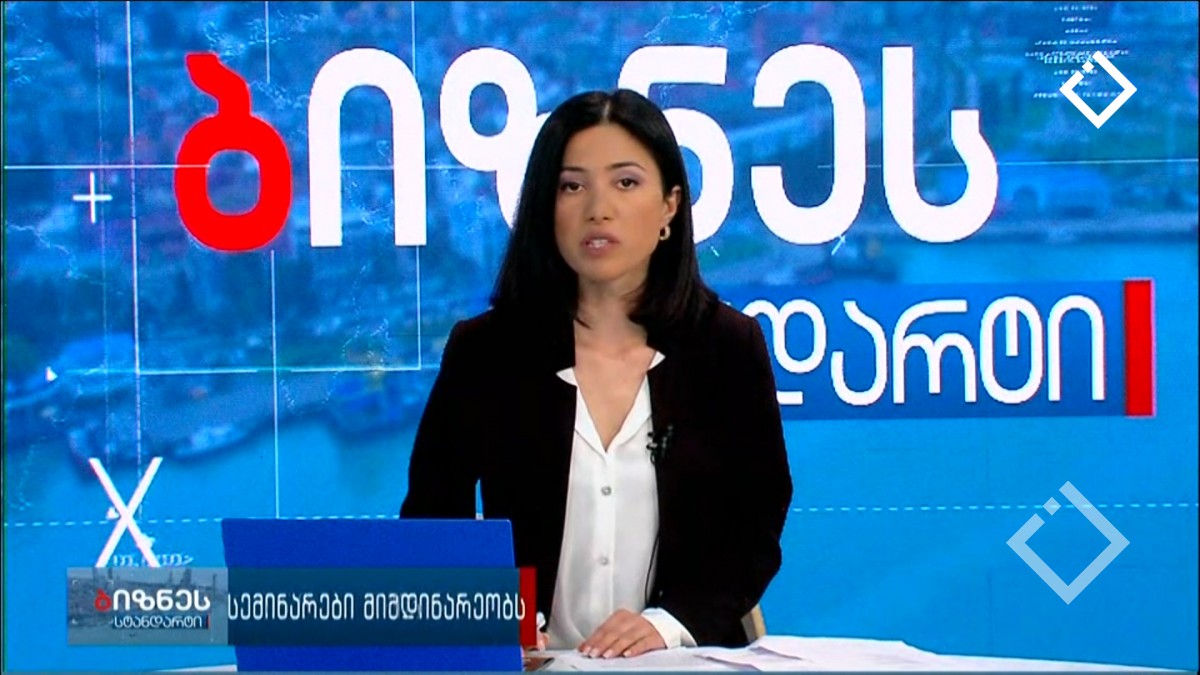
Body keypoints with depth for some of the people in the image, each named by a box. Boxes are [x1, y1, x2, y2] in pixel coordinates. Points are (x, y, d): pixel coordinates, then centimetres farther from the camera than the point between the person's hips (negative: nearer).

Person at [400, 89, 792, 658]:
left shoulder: (728, 346, 4)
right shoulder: (484, 348, 4)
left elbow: (754, 533, 5)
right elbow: (430, 519, 6)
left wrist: (672, 623, -13)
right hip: (527, 662, 0)